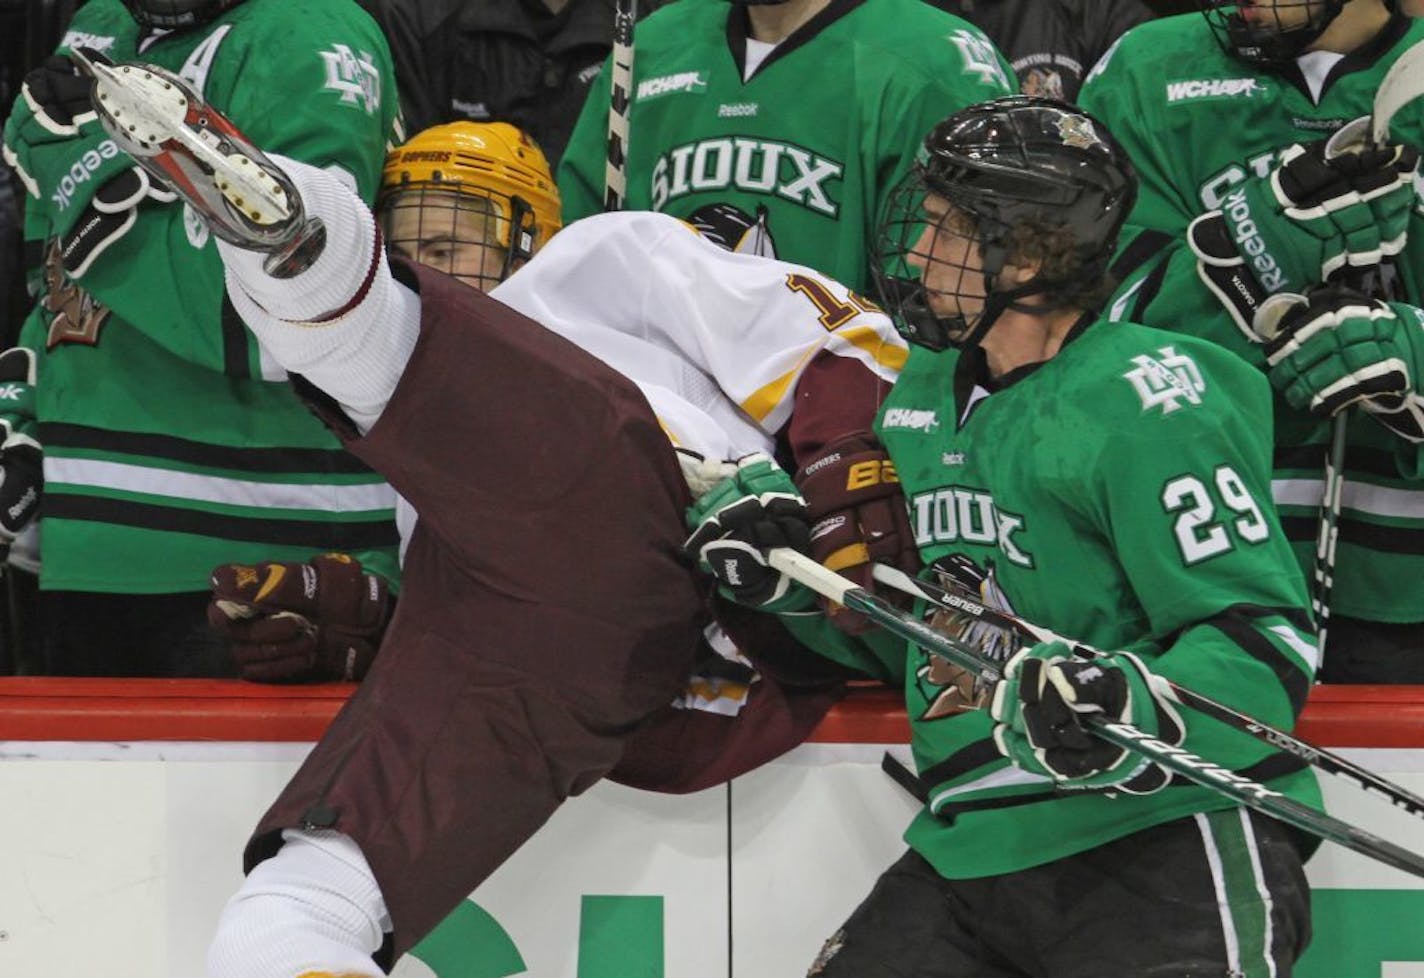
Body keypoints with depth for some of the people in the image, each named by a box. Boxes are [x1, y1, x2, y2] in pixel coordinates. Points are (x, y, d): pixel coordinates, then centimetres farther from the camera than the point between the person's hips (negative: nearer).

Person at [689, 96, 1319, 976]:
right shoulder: (925, 392, 16)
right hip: (968, 856, 8)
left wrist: (1132, 711, -34)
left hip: (1163, 840, -8)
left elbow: (1268, 641, -17)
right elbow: (896, 630, 26)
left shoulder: (1148, 401, -12)